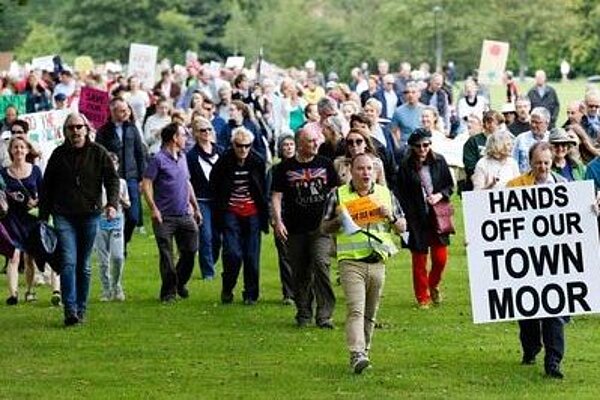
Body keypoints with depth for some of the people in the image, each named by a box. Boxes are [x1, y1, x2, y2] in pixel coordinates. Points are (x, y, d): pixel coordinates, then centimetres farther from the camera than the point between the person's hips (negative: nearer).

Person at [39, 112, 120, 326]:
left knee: (84, 265, 7)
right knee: (68, 262, -12)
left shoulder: (98, 153, 3)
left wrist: (112, 203, -15)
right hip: (64, 216, 0)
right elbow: (46, 186, 12)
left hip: (90, 215, 0)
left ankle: (81, 309, 15)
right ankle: (70, 310, -18)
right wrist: (43, 216, 9)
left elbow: (112, 179, 2)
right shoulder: (58, 154, 7)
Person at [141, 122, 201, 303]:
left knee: (190, 250, 4)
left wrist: (195, 207, 21)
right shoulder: (158, 159, -8)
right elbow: (146, 184, -12)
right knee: (166, 256, -1)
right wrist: (153, 209, -18)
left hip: (185, 215, 6)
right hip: (165, 217, -6)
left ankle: (180, 283, 26)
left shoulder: (182, 158, 15)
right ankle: (168, 292, 7)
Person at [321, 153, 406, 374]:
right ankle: (357, 355, -26)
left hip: (377, 262, 3)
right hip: (351, 261, -3)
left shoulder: (386, 194, 12)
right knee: (355, 310, -17)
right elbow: (324, 227, 9)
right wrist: (341, 219, -11)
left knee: (370, 314, 9)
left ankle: (363, 352, 20)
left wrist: (390, 217, -6)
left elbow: (403, 227, 15)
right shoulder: (338, 195, 5)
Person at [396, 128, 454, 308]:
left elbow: (449, 185, 10)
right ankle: (423, 297, 16)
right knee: (419, 260, 3)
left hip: (438, 216, 2)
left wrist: (439, 195, -10)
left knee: (440, 258, 1)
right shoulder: (406, 167, -5)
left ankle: (433, 285, 30)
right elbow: (402, 197, -4)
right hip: (416, 219, -2)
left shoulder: (439, 162, 3)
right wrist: (406, 219, -10)